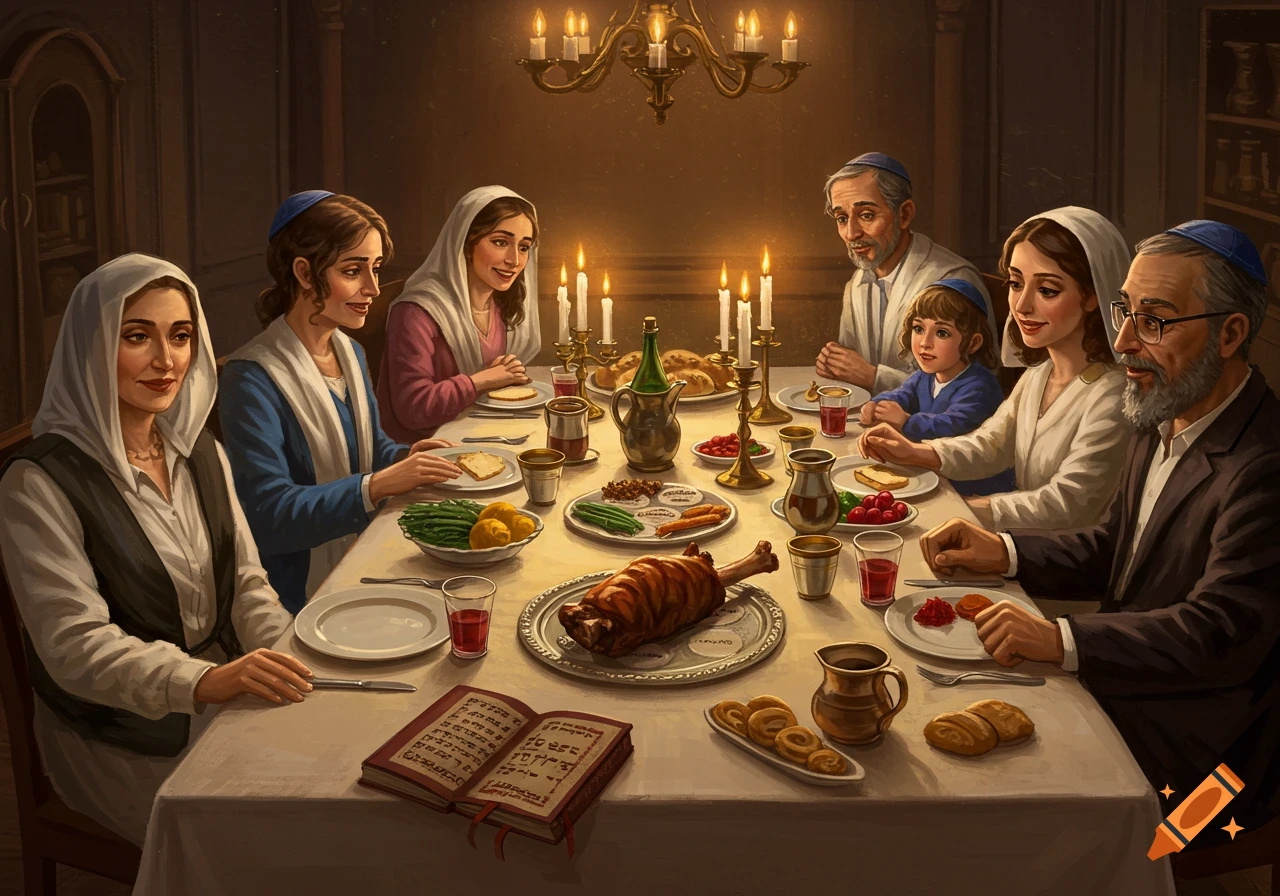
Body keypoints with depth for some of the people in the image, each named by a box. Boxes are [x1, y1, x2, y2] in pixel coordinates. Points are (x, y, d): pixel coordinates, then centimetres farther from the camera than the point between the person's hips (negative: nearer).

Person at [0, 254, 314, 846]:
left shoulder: (200, 453, 8)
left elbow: (246, 585, 8)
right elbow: (74, 644, -21)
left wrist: (297, 670, -11)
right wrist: (203, 681, -37)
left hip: (224, 698, 6)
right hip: (121, 739, -6)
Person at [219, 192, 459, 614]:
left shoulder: (351, 352, 9)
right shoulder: (252, 378, -17)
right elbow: (269, 516, -22)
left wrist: (406, 457, 1)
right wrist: (378, 485, -29)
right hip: (298, 601, -8)